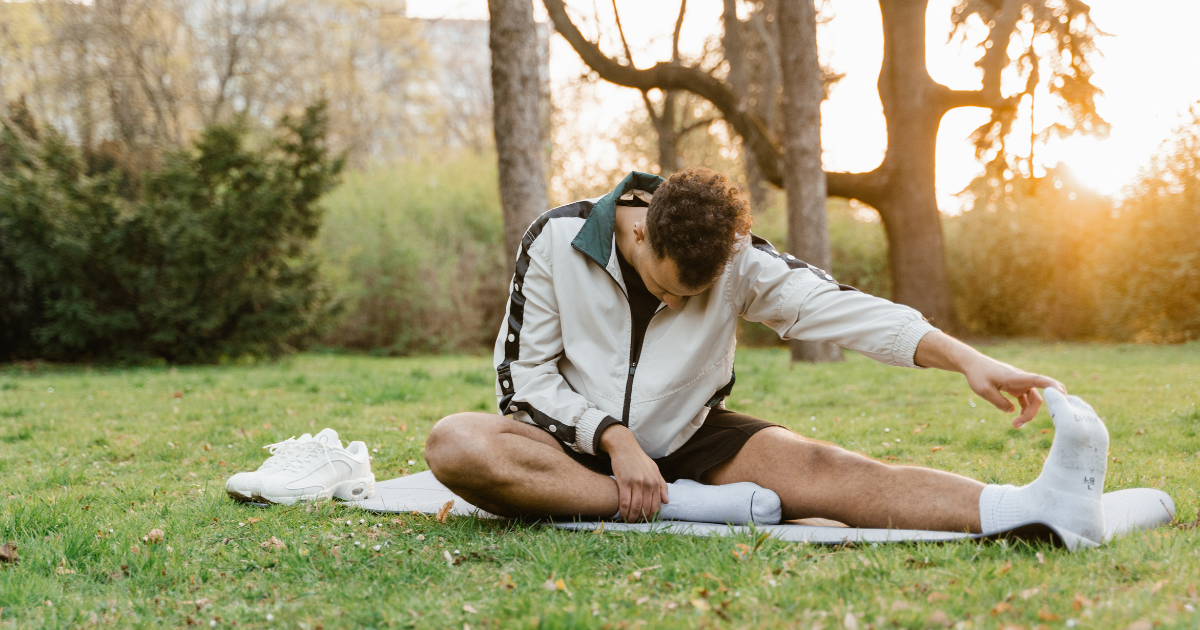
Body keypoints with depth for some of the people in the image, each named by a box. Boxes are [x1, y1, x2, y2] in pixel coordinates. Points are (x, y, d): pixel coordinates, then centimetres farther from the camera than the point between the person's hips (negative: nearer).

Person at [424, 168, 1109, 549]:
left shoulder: (737, 258, -8)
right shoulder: (557, 241, -12)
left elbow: (832, 304, -20)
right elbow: (525, 372, -8)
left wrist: (967, 359, -33)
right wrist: (613, 438, -21)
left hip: (688, 441, 1)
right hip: (578, 448, -1)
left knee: (809, 464, -28)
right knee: (454, 443, -33)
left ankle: (1038, 503, -48)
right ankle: (688, 508, -34)